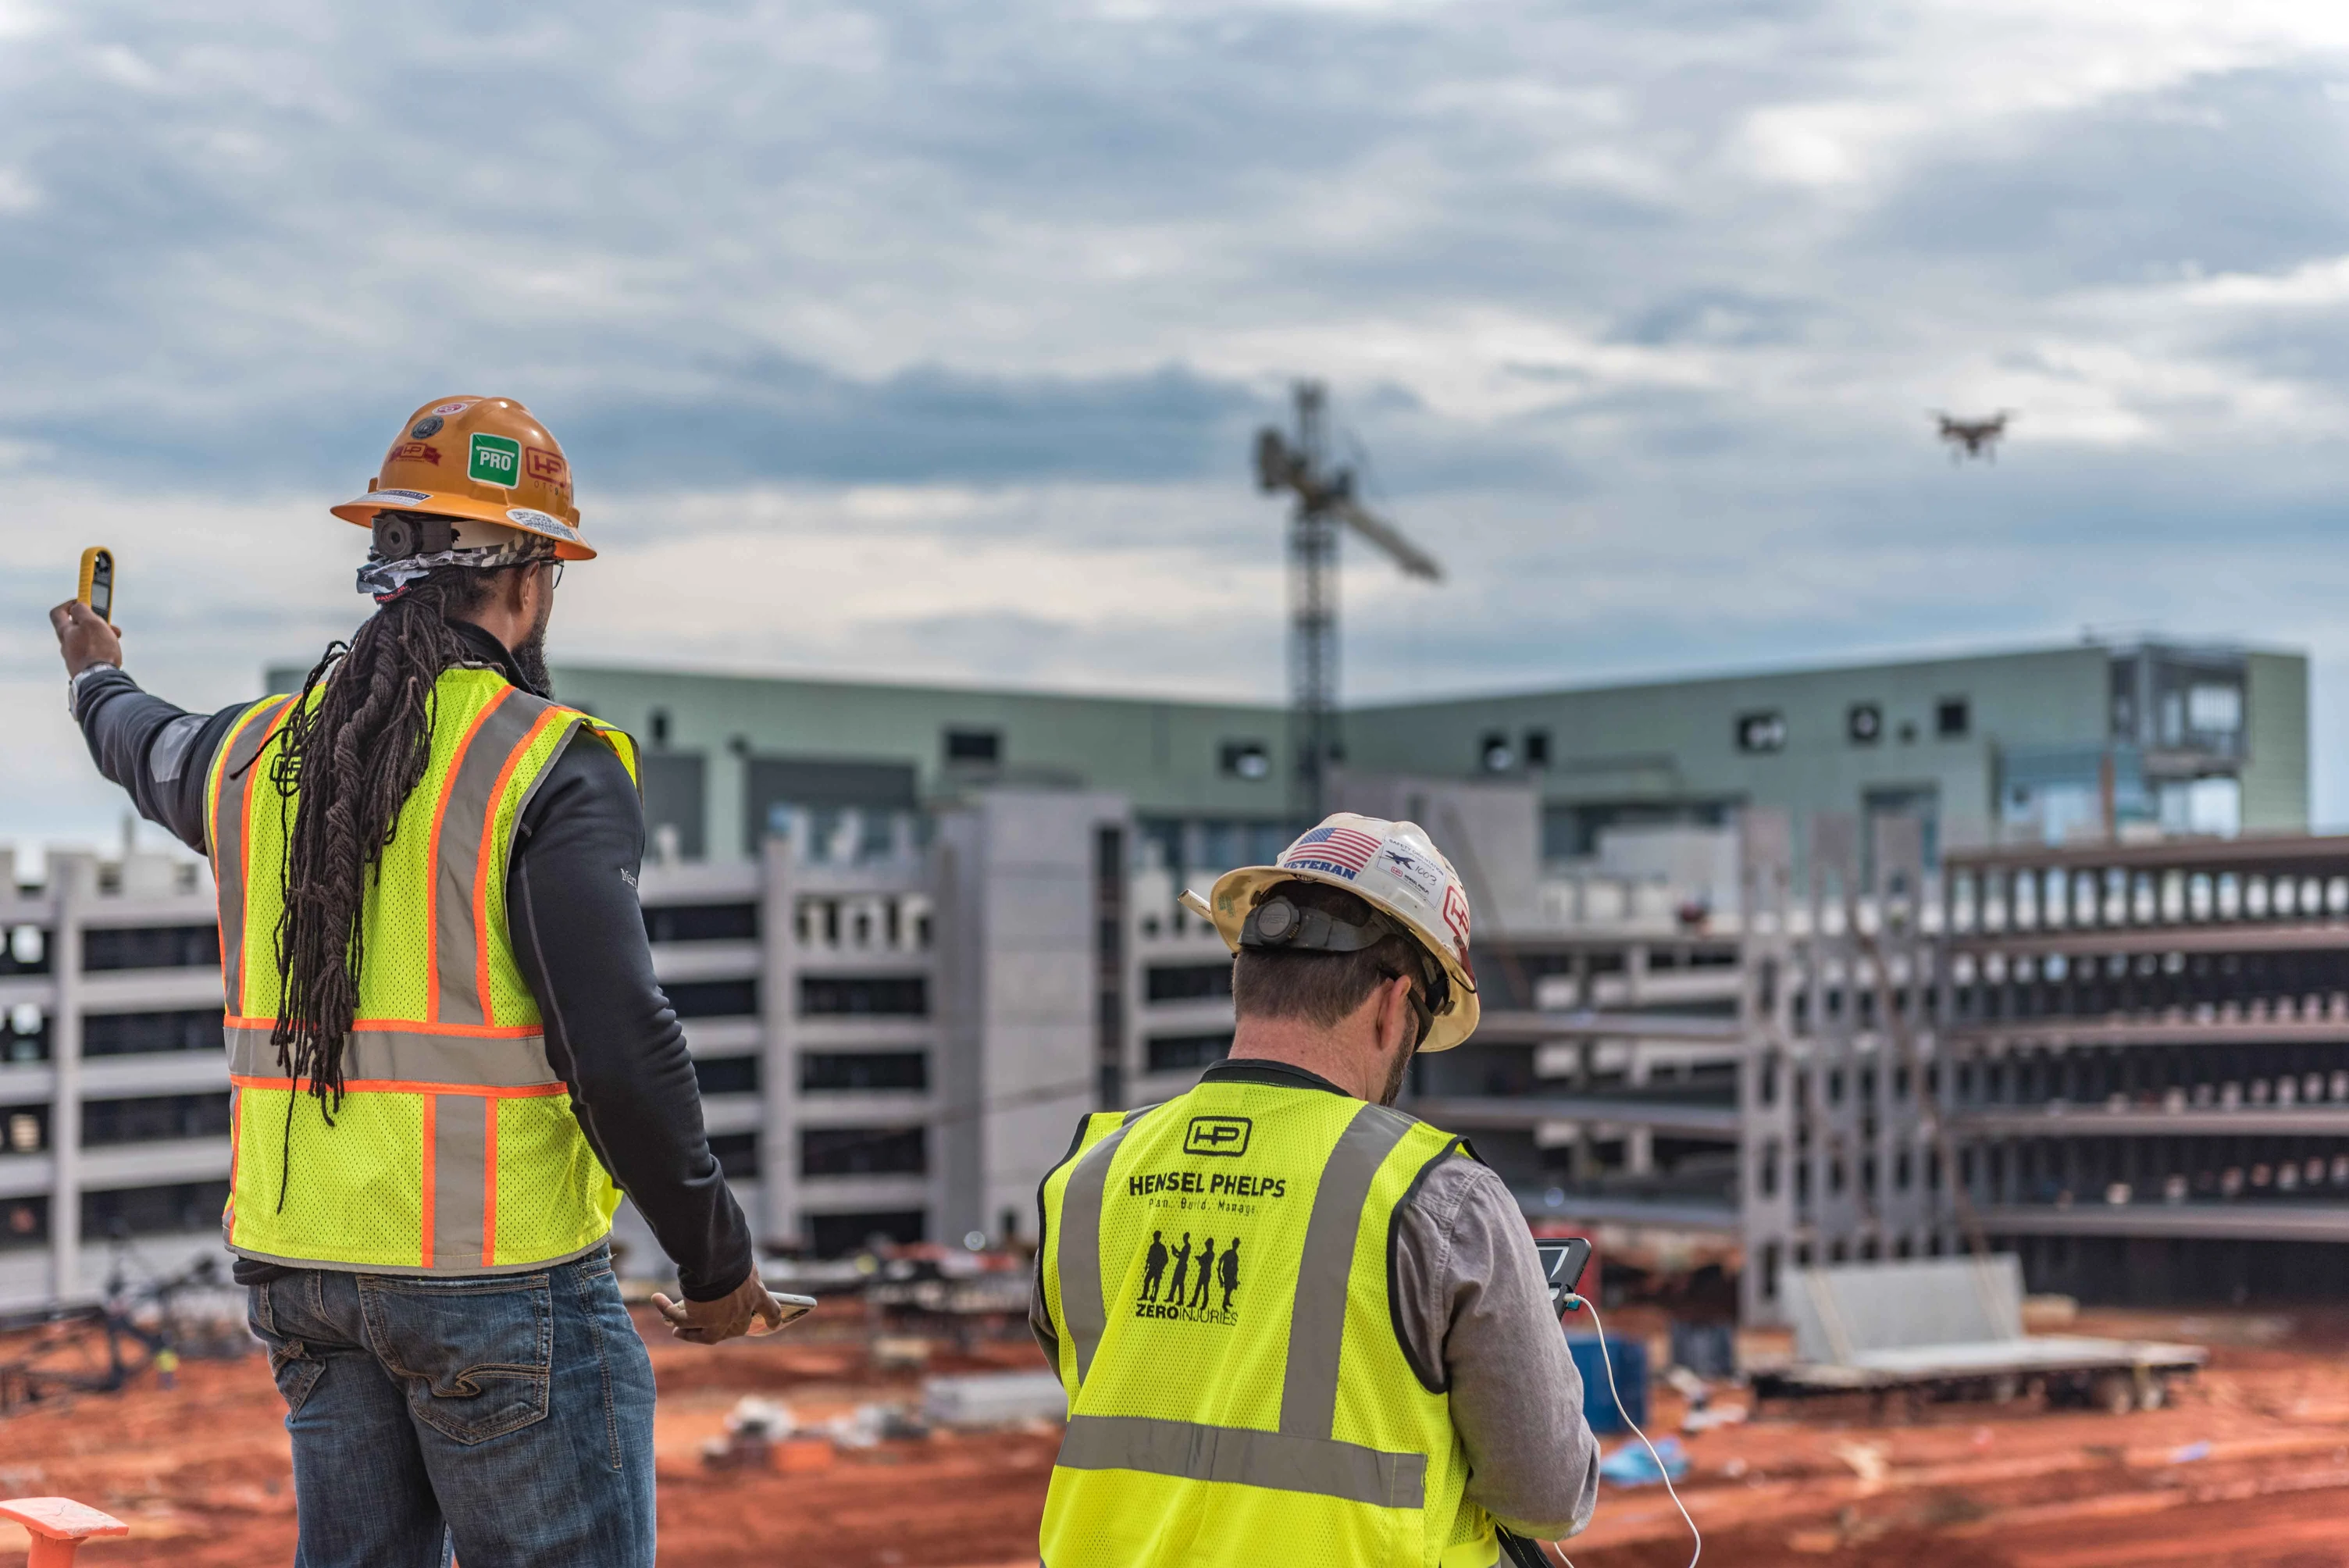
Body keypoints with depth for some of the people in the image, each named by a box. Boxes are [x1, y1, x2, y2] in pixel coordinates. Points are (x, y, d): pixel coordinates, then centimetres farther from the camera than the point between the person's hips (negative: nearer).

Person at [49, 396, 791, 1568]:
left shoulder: (261, 753, 8)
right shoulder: (548, 768, -13)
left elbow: (154, 754, 34)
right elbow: (621, 1050, -19)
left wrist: (99, 681, 58)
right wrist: (717, 1261, -8)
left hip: (301, 1262, 7)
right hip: (502, 1278, -7)